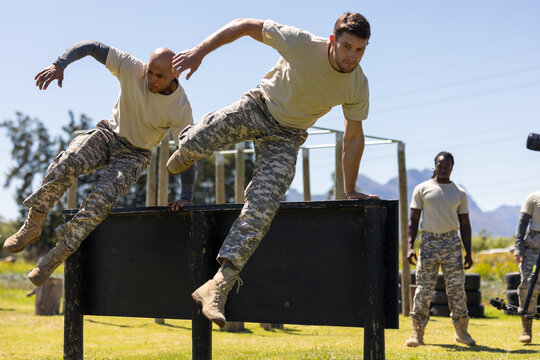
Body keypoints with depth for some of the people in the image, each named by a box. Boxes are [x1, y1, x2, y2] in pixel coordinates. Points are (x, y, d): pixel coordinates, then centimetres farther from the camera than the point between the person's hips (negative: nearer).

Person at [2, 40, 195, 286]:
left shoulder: (180, 109, -22)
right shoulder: (132, 69, -19)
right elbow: (92, 46, -16)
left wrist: (186, 197, -24)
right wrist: (60, 65, -32)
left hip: (134, 155, -2)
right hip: (109, 134, 2)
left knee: (103, 196, -28)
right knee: (65, 164, -27)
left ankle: (60, 253, -19)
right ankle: (33, 225, -14)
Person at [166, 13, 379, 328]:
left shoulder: (358, 86, -14)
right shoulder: (301, 43, -25)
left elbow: (354, 137, -1)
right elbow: (247, 26, -14)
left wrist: (350, 191, 2)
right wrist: (200, 51, -20)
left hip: (286, 137, 1)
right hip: (258, 108, -1)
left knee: (262, 205, -18)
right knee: (196, 142, -24)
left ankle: (218, 286, -21)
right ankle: (185, 155, 19)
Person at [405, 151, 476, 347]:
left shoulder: (459, 193, 10)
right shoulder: (422, 189, 5)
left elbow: (465, 225, 12)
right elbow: (413, 220, 4)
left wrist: (468, 252, 5)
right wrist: (410, 246, -7)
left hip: (452, 242, 1)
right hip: (429, 242, -1)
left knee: (457, 288, 0)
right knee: (423, 289, -4)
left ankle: (461, 331, 9)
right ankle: (417, 333, 0)